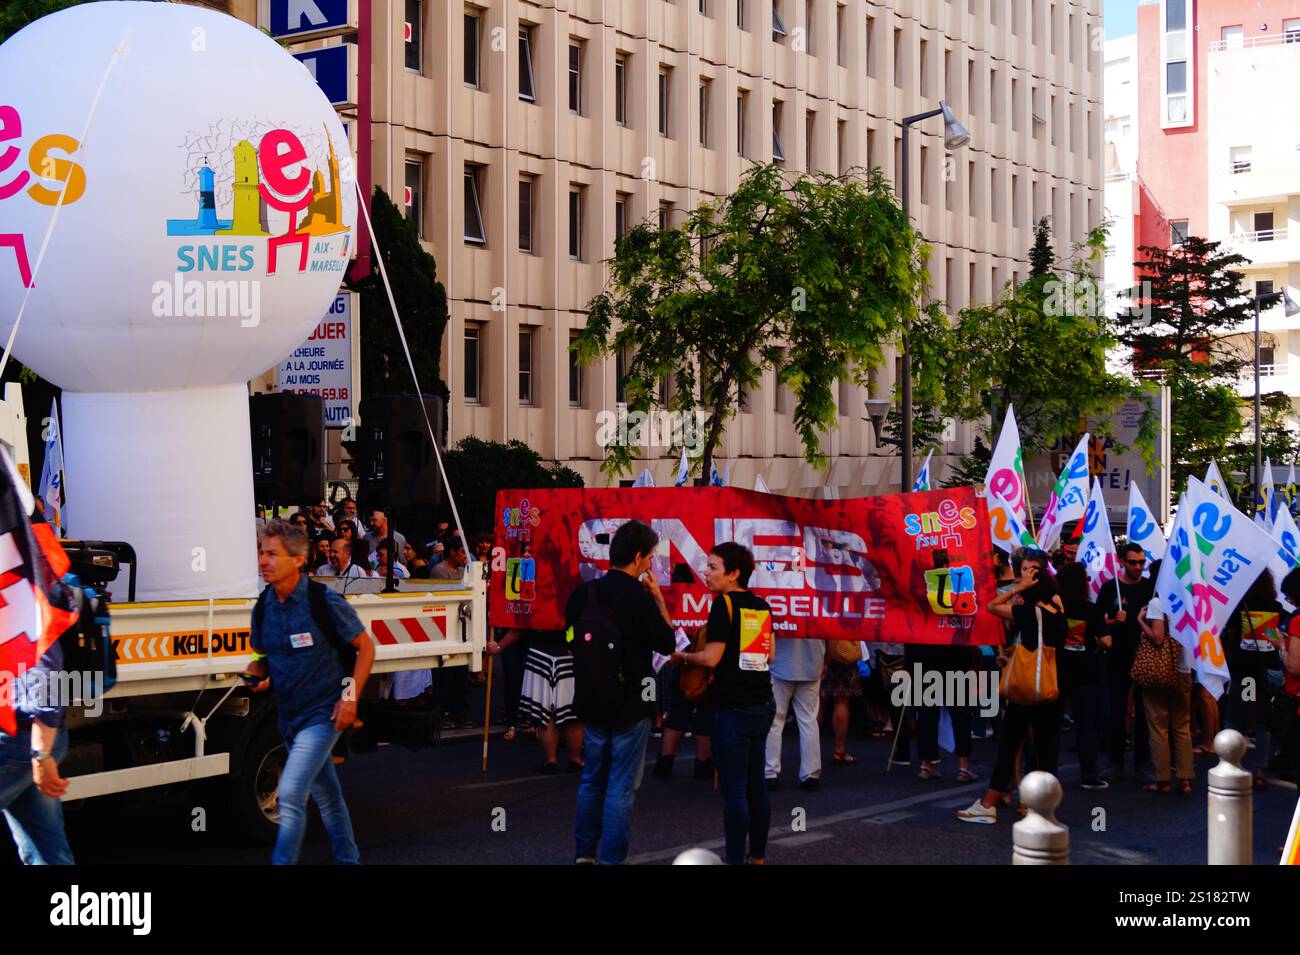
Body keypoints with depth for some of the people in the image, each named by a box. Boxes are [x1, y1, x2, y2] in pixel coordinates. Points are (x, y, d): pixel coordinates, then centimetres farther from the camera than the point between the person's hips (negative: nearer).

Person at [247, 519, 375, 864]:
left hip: (324, 714, -6)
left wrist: (350, 697, -14)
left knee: (290, 792, -18)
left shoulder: (326, 601, -15)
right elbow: (260, 656, 16)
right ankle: (348, 858, 36)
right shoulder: (263, 607, 1)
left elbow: (365, 647, -7)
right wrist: (255, 677, -8)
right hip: (289, 716, 6)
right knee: (326, 795, 20)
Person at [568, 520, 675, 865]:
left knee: (591, 780, 18)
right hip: (630, 705, -6)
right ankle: (611, 858, 5)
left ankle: (583, 852, 25)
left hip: (591, 700, 6)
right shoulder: (640, 598, -19)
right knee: (621, 785, 3)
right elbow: (667, 643, -8)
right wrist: (659, 598, -3)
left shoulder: (582, 593, 0)